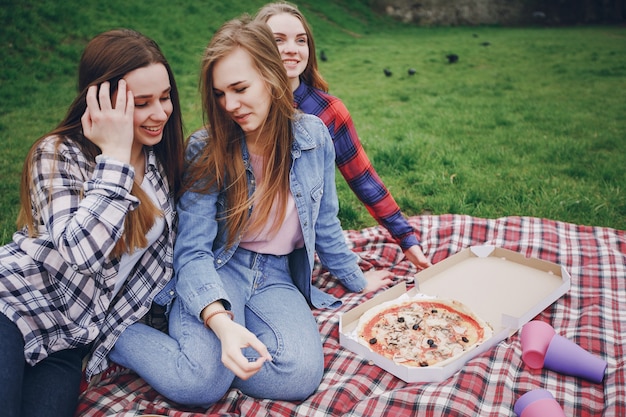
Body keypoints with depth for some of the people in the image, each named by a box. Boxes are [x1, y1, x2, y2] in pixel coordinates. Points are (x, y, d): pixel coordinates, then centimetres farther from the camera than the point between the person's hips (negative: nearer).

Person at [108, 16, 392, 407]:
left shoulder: (313, 136, -4)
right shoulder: (206, 149, -10)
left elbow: (325, 223, 10)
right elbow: (193, 251, -16)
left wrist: (356, 280, 20)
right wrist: (220, 321, -34)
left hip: (278, 277, 3)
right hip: (216, 270, -2)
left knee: (301, 375, -26)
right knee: (199, 382, -29)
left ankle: (203, 346, -2)